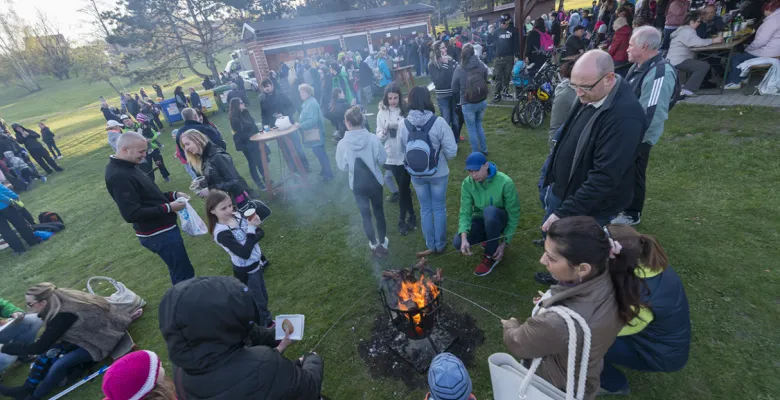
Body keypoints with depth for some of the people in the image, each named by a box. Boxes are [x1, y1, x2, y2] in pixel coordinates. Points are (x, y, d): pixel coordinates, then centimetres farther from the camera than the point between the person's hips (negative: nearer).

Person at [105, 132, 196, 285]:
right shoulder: (119, 176, -24)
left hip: (162, 229, 10)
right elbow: (132, 214, -28)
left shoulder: (126, 167, 8)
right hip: (159, 234, -10)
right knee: (185, 275, -1)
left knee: (179, 273, 23)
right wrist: (168, 208, -24)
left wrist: (173, 195, 4)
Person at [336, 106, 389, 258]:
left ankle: (374, 245, 29)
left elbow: (342, 166, -6)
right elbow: (382, 159, -6)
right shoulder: (373, 138, -16)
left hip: (357, 184, 0)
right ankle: (383, 243, 31)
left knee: (365, 214, 16)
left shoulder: (343, 143, -17)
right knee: (379, 211, 18)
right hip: (374, 181, 1)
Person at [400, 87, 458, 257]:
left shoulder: (403, 125, -11)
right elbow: (451, 151, -15)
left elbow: (402, 150, 1)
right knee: (439, 208, 15)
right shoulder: (438, 122, -19)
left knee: (425, 209, 17)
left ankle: (431, 245, 29)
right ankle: (440, 244, 29)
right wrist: (441, 155, 7)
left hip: (416, 174, 2)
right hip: (438, 173, -2)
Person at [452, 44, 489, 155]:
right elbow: (486, 81, 11)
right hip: (482, 102, 4)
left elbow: (454, 89, -4)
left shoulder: (459, 69, -14)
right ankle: (484, 149, 33)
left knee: (472, 129, 11)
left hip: (468, 104, -4)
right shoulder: (481, 65, -6)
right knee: (479, 125, 24)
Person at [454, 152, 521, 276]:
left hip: (499, 220, -3)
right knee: (458, 243, -25)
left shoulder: (505, 182, -24)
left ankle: (491, 256, -17)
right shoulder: (467, 183, -15)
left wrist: (504, 243, -20)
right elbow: (465, 212, -19)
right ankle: (488, 239, 8)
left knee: (490, 211, -40)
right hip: (480, 220, 3)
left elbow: (514, 215, -17)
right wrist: (464, 238, -35)